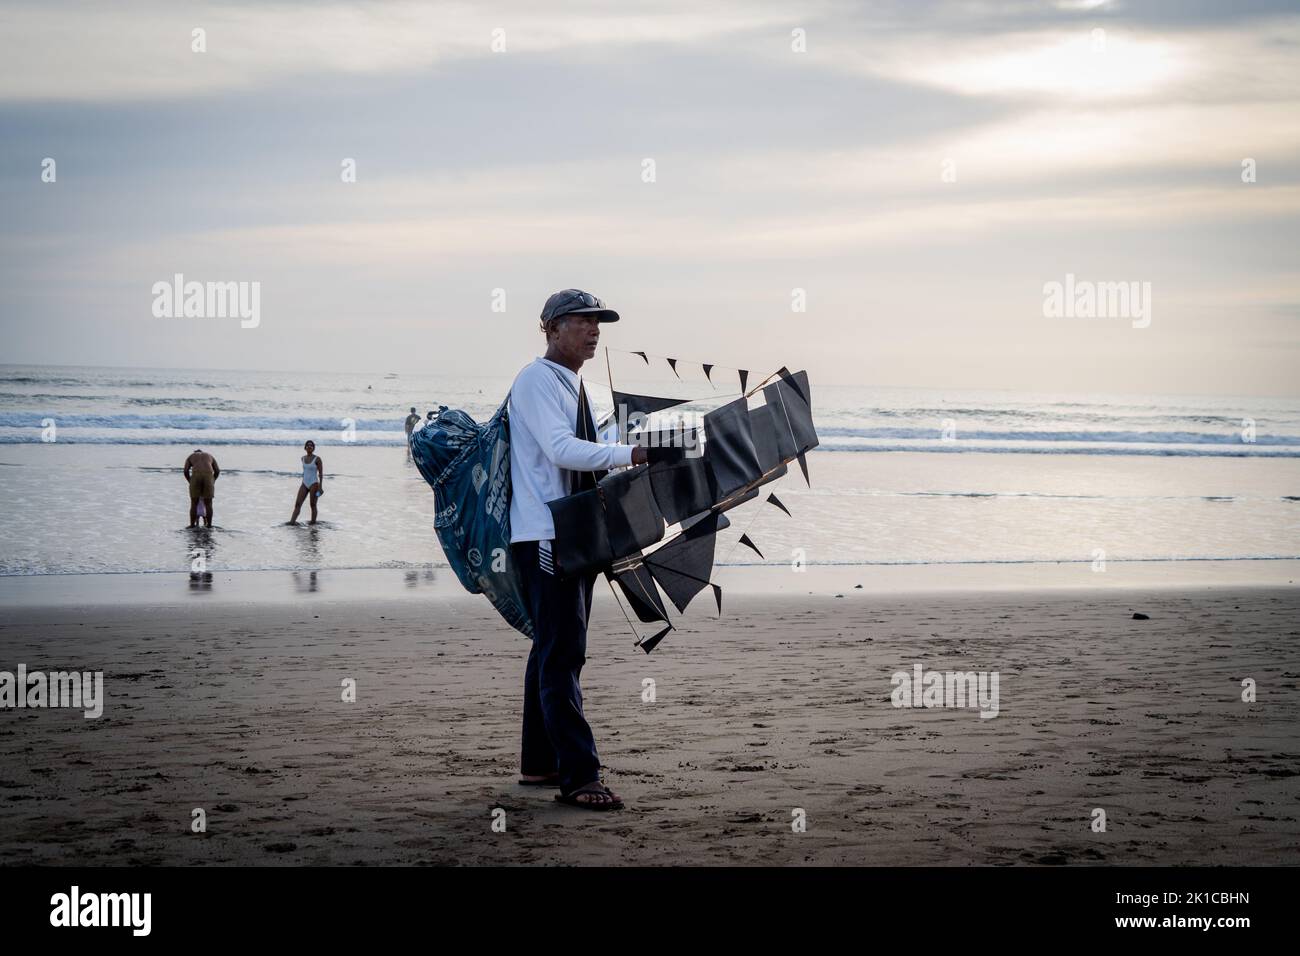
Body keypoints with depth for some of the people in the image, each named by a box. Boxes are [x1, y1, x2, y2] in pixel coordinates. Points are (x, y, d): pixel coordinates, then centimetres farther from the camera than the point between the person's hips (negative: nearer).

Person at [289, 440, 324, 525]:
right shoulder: (303, 458, 9)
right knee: (297, 503, -7)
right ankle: (292, 521, -14)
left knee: (313, 505, 1)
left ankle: (313, 521, 14)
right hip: (304, 484, 5)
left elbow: (321, 473, -10)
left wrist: (320, 486, -16)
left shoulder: (317, 459, -9)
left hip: (314, 484, -5)